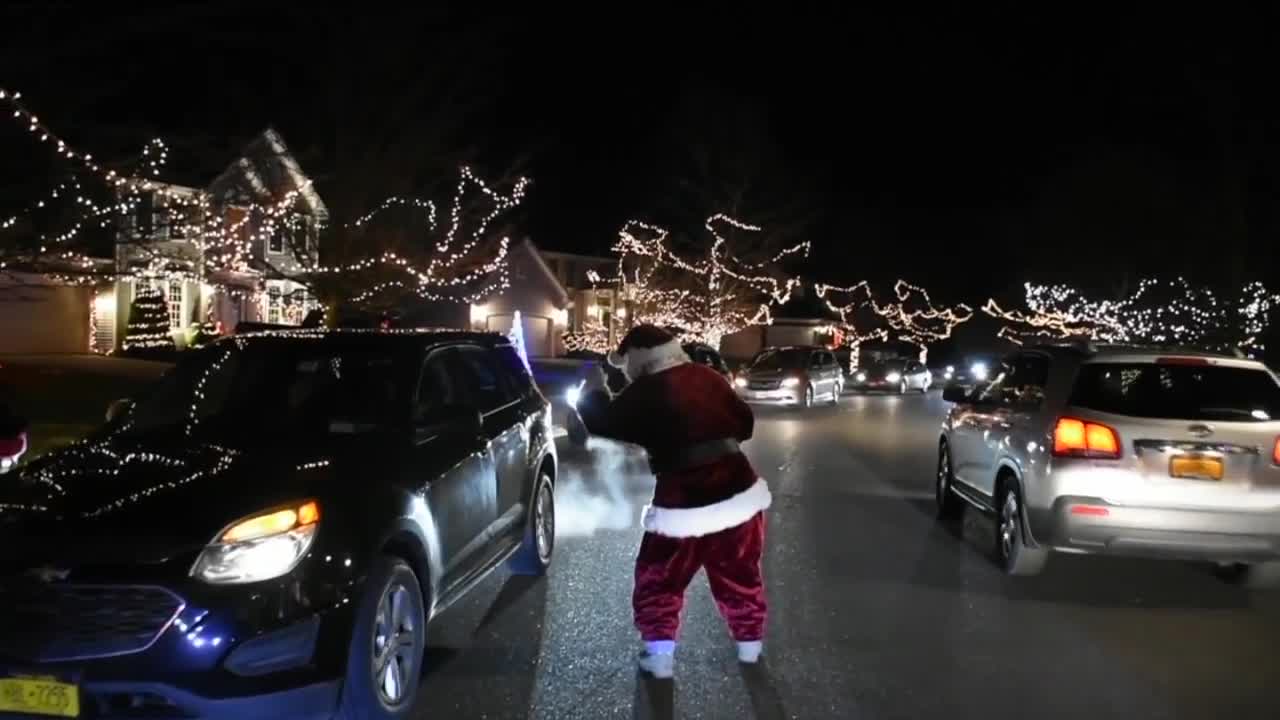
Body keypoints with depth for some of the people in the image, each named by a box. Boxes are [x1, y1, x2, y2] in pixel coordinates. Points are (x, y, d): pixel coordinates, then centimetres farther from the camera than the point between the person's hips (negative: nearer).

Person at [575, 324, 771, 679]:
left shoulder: (645, 393, -11)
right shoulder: (707, 377, 5)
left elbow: (602, 423, -1)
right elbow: (744, 424, 13)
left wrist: (595, 389, 15)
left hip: (682, 506, -5)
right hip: (738, 494, 5)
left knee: (658, 581, 14)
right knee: (740, 576, 22)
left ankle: (659, 655, 11)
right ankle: (750, 644, 34)